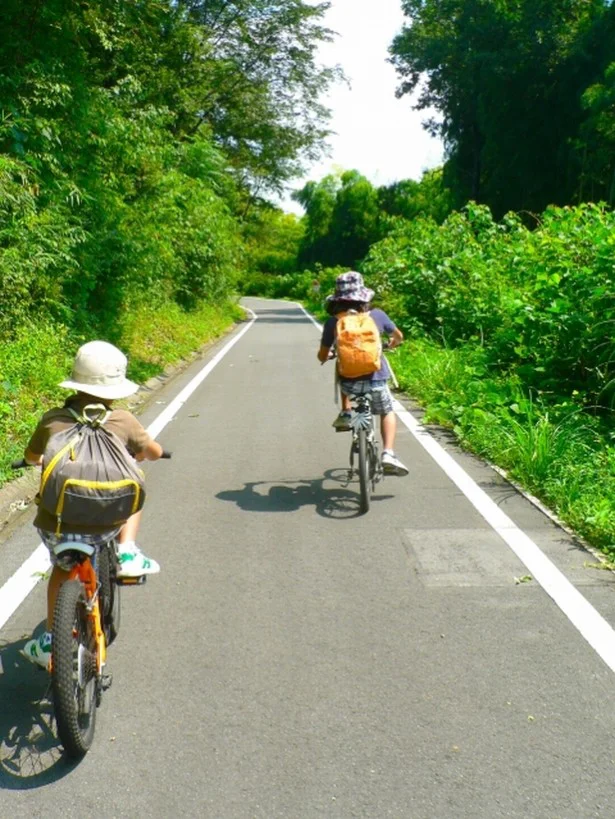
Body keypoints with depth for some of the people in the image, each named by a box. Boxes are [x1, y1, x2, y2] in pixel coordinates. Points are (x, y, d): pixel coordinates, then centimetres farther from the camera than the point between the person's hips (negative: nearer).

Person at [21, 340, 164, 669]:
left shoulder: (51, 420, -2)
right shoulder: (123, 421, -5)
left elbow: (30, 456, 18)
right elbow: (155, 452, 12)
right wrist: (138, 453, 34)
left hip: (54, 527, 2)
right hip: (102, 527, -2)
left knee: (62, 567, 33)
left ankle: (50, 639, 35)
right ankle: (127, 552, 12)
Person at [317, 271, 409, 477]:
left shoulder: (333, 322, -3)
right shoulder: (377, 315, 0)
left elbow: (322, 356, 4)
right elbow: (398, 336, 18)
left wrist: (325, 356, 28)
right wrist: (391, 344, 41)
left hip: (350, 383, 1)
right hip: (376, 380, 0)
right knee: (387, 412, 26)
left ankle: (345, 414, 25)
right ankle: (388, 454, 7)